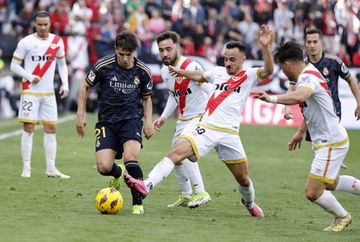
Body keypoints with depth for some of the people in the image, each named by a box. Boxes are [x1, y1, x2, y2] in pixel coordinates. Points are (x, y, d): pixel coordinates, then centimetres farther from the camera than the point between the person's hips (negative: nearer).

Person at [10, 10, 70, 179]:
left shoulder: (57, 41, 5)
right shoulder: (26, 42, -6)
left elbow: (62, 64, 17)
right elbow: (14, 65, -2)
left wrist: (65, 84, 4)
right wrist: (30, 77, -17)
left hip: (48, 93, 4)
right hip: (30, 92, -4)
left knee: (51, 128, 3)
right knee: (29, 128, -6)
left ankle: (51, 169, 8)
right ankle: (26, 169, -3)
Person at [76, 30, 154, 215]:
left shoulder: (143, 71, -2)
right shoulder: (103, 66, -8)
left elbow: (146, 98, 16)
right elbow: (85, 87, 7)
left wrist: (148, 121, 1)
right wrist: (81, 115, 1)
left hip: (131, 118, 0)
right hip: (107, 121, 0)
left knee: (130, 159, -27)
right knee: (104, 167, -15)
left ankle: (138, 203, -6)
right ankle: (118, 173, 26)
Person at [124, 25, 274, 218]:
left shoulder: (249, 76, 3)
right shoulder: (218, 72, 17)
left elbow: (268, 70, -18)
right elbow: (200, 76, 40)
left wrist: (265, 47, -32)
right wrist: (181, 72, 41)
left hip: (229, 133, -2)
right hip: (204, 127, 2)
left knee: (243, 180, 10)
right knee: (176, 153, -23)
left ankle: (250, 203, 44)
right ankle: (146, 185, -39)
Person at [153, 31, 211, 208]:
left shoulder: (191, 67, -23)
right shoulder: (165, 71, 2)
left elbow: (211, 91, -22)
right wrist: (164, 117, 11)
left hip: (200, 117, -9)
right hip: (183, 119, 9)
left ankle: (201, 192, -20)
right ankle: (186, 196, 30)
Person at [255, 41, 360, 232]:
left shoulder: (308, 77, -24)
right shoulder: (308, 73, 8)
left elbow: (298, 97, -49)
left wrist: (271, 98, -43)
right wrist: (301, 132, 31)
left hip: (331, 143, -11)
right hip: (326, 140, 11)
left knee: (312, 192, -7)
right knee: (331, 183, 29)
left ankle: (342, 217, 17)